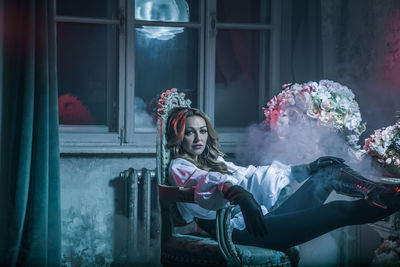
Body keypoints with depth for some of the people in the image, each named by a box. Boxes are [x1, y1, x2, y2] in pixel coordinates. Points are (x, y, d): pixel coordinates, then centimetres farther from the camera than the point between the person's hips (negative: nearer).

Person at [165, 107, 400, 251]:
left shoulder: (214, 160, 27)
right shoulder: (179, 167, 0)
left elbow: (248, 174, 27)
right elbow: (204, 182, -22)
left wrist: (306, 169, 22)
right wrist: (239, 194, -45)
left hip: (266, 213, 9)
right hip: (240, 229, -9)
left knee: (330, 173, 3)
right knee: (338, 211, -23)